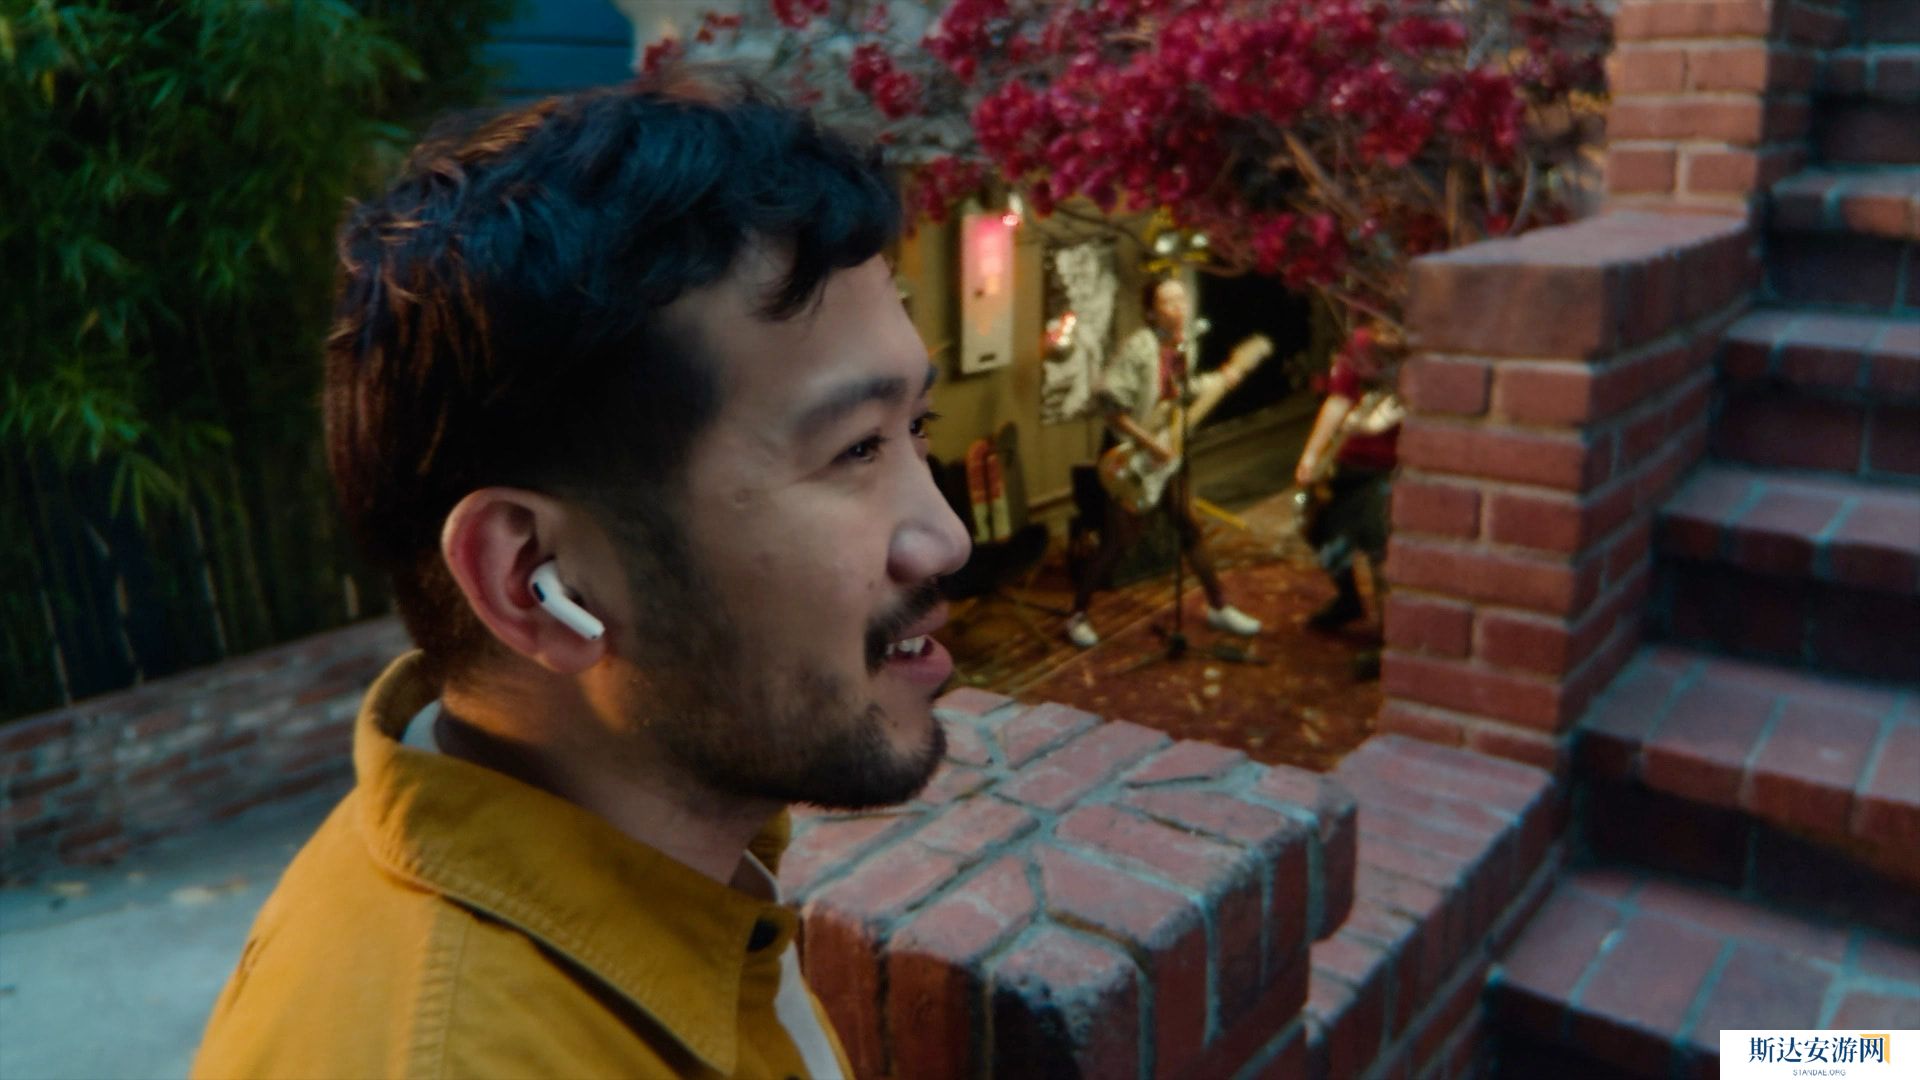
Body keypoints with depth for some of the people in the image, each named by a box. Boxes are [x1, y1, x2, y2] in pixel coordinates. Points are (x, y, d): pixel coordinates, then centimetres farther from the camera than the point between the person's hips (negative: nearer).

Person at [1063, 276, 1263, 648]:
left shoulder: (1183, 344, 2)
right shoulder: (1139, 347, -22)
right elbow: (1107, 400, -27)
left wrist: (1219, 380, 5)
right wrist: (1149, 442, -25)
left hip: (1165, 450, 8)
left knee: (1189, 527, 14)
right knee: (1119, 537, -3)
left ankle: (1219, 607, 29)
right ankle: (1078, 615, 13)